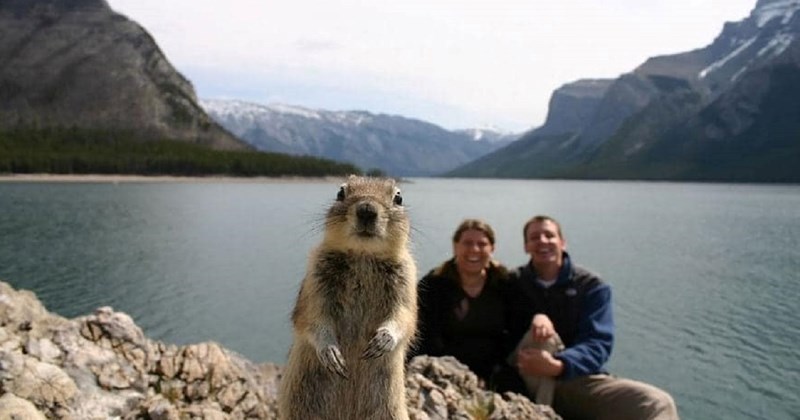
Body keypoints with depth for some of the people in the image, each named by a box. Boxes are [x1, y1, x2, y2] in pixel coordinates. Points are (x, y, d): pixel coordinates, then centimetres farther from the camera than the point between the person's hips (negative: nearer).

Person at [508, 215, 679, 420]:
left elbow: (598, 344, -10)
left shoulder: (592, 287, 4)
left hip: (578, 380, 0)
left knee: (658, 404, -26)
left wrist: (557, 366, -29)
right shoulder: (512, 283, 8)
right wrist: (534, 318, -26)